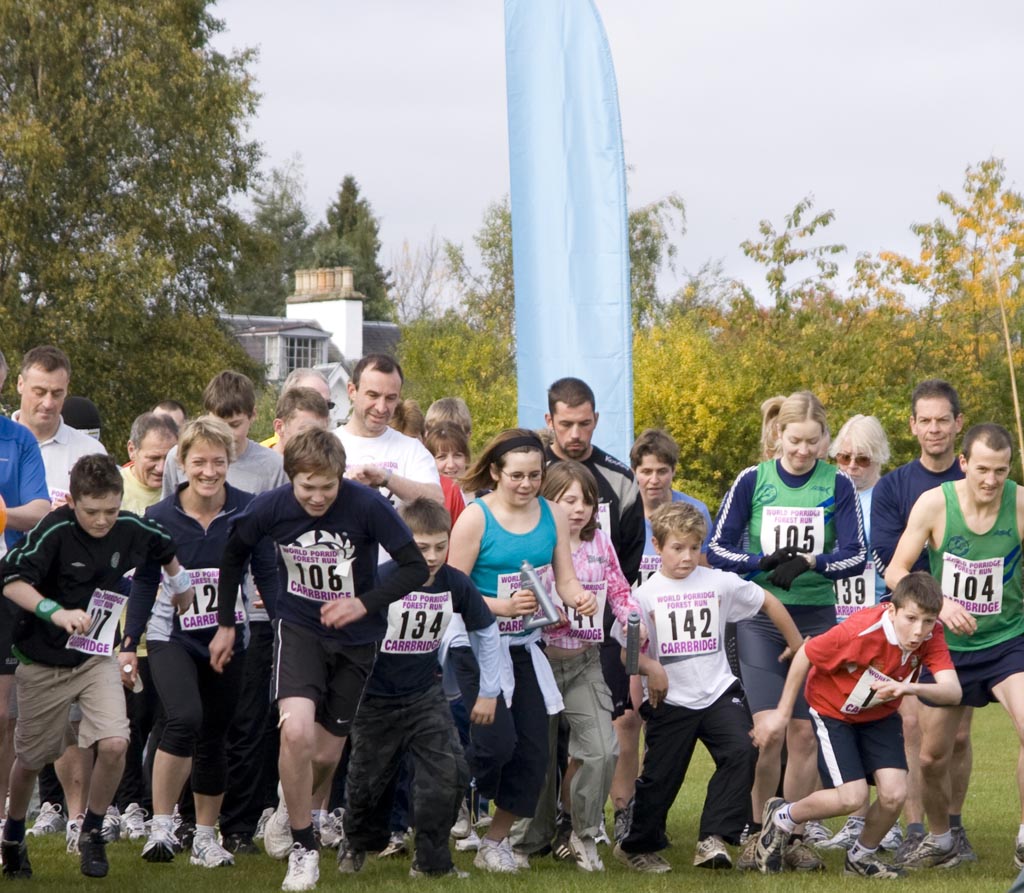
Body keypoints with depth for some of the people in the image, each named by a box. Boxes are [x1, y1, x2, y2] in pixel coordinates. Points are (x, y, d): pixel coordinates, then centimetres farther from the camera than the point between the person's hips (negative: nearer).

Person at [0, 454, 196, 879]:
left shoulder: (130, 529, -8)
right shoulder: (55, 531, -23)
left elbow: (166, 548, 15)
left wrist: (180, 584, 29)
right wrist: (56, 612, -45)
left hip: (97, 657, 3)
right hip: (43, 660, -3)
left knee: (114, 744, -18)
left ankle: (92, 832, 5)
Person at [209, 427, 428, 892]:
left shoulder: (367, 505, -22)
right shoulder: (270, 508, -15)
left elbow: (415, 566, -14)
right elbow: (234, 553, 6)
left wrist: (365, 603, -26)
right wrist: (225, 623, 8)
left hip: (355, 637, 0)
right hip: (298, 627, 0)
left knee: (326, 754, 8)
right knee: (296, 732, -23)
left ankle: (291, 811, 43)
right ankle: (303, 847, -4)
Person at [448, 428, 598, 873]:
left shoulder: (552, 516, 4)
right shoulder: (475, 517, -11)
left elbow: (565, 580, 3)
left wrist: (580, 598, -19)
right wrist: (502, 606, -27)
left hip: (526, 648, 6)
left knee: (533, 752, 5)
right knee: (490, 744, -15)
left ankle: (496, 841, 22)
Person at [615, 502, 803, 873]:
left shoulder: (721, 583, -1)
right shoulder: (645, 595, -5)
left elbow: (768, 603, 12)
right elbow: (627, 650, -3)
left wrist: (795, 643, 18)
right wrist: (649, 666, -22)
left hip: (719, 693, 1)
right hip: (669, 702, -1)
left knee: (742, 751, -20)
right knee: (661, 776, 5)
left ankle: (713, 839, -14)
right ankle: (637, 845, 28)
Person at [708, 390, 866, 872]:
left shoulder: (838, 485, -1)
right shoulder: (752, 480, -1)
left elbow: (856, 556, -7)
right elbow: (717, 548, -2)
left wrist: (808, 562, -24)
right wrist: (766, 561, -19)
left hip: (816, 620, 1)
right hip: (760, 619, -1)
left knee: (804, 732, 2)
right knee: (767, 730, -8)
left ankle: (795, 837, 14)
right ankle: (757, 835, 5)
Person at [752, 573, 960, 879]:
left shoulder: (930, 636, -22)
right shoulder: (860, 632, -35)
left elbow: (952, 691, -32)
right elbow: (805, 655, -20)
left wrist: (911, 688, -53)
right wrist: (782, 713, -10)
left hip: (880, 716, 4)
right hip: (833, 712, -4)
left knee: (894, 794, -13)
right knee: (852, 797, -17)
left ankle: (861, 856, 18)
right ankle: (781, 818, 12)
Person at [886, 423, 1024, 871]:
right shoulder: (933, 503, -14)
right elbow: (895, 572, -8)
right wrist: (939, 603, -24)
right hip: (948, 645, 1)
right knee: (932, 758, 9)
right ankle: (940, 842, 36)